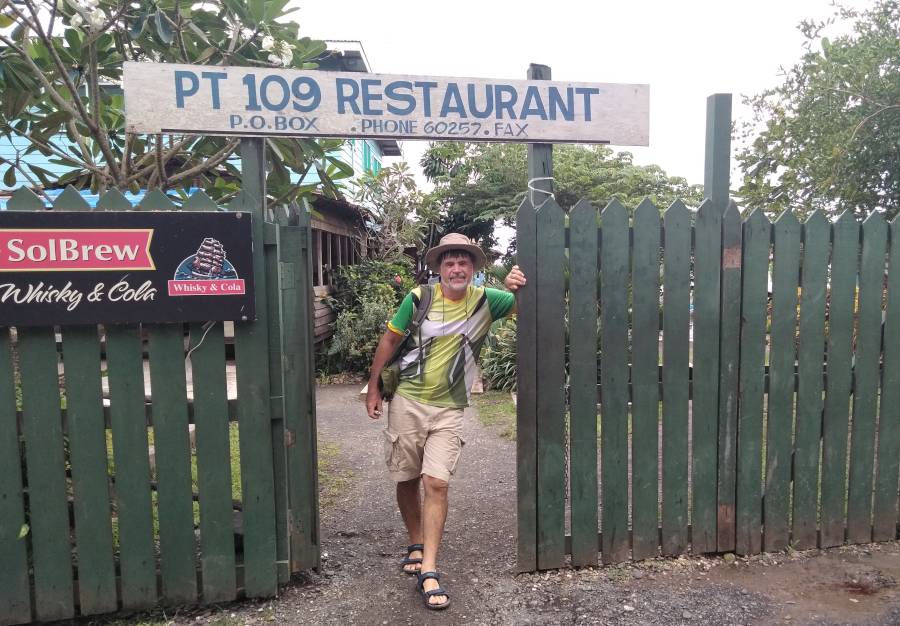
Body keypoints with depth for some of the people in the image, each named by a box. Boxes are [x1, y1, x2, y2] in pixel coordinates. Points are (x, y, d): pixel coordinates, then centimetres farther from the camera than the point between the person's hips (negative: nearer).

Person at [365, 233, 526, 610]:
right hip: (407, 402, 1)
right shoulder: (418, 298, -5)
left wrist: (518, 289, -23)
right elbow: (390, 340, 3)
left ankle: (428, 571, -1)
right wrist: (373, 387, 4)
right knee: (406, 481, 11)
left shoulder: (486, 300, -3)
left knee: (436, 483, -10)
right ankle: (416, 545, 34)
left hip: (448, 410, -1)